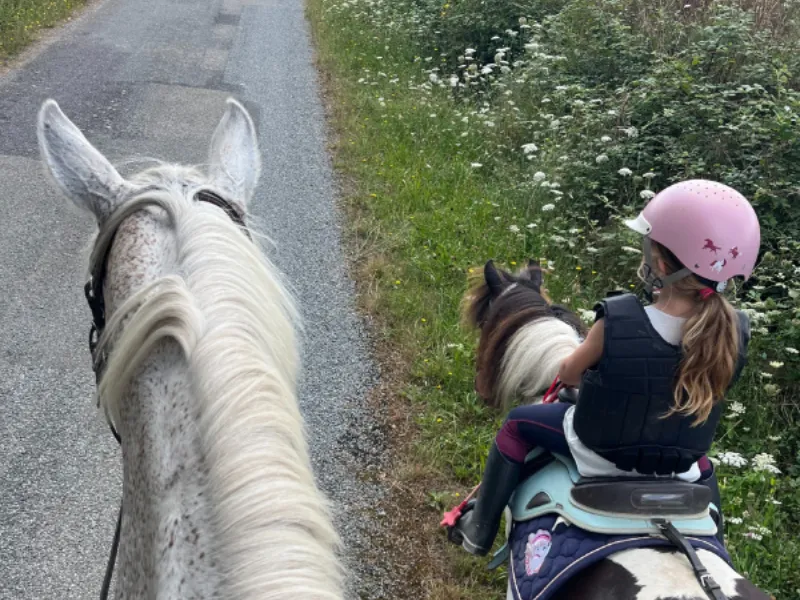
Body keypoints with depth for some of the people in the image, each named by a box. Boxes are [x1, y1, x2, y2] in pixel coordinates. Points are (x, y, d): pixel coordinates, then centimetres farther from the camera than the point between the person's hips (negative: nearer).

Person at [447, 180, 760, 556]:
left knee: (518, 424, 22)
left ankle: (479, 531, 32)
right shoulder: (735, 333, -21)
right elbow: (700, 381, -1)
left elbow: (568, 374, -11)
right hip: (679, 461, 3)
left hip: (600, 449, -3)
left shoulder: (615, 323, -31)